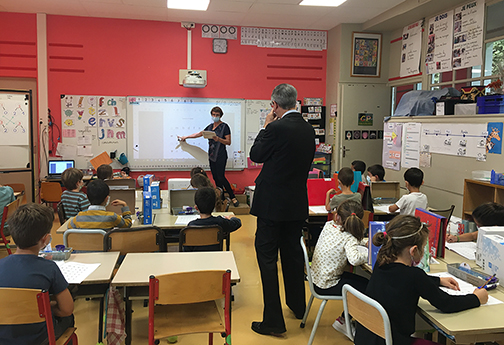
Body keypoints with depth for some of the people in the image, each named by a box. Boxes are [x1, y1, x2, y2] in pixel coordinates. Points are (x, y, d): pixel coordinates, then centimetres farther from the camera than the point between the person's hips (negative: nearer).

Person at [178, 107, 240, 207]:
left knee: (221, 177, -13)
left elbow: (228, 142, -10)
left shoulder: (224, 126, -6)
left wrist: (218, 139, -25)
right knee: (215, 178, 6)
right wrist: (186, 137, 25)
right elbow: (199, 134, 24)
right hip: (211, 156, 7)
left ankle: (233, 198, -4)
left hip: (220, 156, -7)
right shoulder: (210, 126, 14)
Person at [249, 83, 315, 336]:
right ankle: (297, 305, 38)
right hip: (298, 203, 8)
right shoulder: (309, 130, 4)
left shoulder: (276, 128, -18)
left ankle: (273, 320, 6)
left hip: (272, 203, -7)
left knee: (267, 258, 1)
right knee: (293, 252, 21)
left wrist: (266, 126, 2)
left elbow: (255, 156, -5)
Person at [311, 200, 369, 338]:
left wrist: (363, 242, 2)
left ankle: (346, 318, 26)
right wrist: (369, 252, -21)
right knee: (366, 287, 1)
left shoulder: (328, 225, -1)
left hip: (317, 277, 8)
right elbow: (354, 259, -39)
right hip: (326, 286, -8)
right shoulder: (349, 239, -22)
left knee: (358, 279, 19)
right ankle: (342, 321, 11)